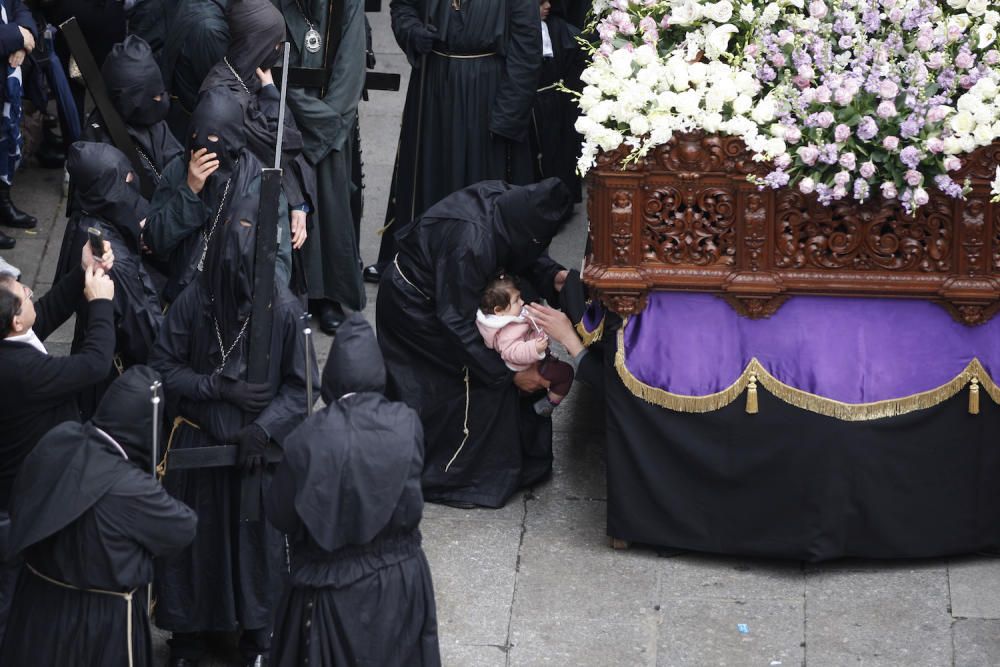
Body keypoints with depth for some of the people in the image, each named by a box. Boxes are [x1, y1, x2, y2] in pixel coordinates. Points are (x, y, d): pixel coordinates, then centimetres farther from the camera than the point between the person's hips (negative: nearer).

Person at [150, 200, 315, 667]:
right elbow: (164, 367, -6)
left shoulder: (284, 309, -18)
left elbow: (301, 387, -10)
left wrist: (265, 428, -22)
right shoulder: (193, 301, -16)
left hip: (258, 448, -1)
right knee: (195, 536, 14)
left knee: (256, 537, 13)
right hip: (197, 445, 1)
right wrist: (221, 387, -18)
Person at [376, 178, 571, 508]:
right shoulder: (471, 243, -39)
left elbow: (521, 255, 5)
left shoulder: (504, 199, -17)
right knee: (480, 377, -5)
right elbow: (456, 321, -31)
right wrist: (510, 374, -26)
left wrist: (552, 276, -15)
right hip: (414, 308, -8)